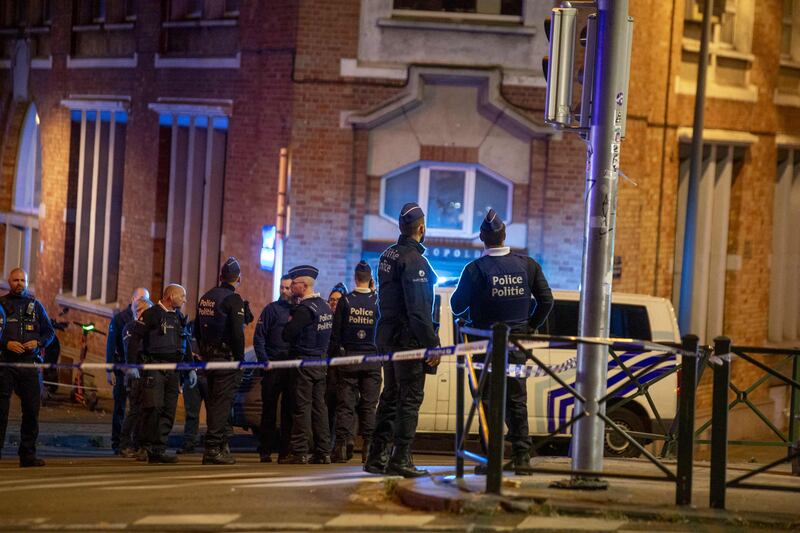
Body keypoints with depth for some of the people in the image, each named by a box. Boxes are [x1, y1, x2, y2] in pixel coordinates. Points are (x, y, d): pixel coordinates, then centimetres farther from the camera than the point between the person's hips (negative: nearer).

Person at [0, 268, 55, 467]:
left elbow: (50, 332, 15)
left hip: (30, 362, 3)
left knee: (32, 409, 2)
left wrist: (38, 342, -4)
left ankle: (28, 454, 7)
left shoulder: (35, 305, 14)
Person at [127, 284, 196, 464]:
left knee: (168, 410, 3)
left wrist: (191, 368, 21)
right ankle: (148, 447, -11)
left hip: (173, 370, 7)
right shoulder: (151, 314, -4)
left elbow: (186, 345, 27)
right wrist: (133, 364, -16)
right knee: (154, 407, -16)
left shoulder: (179, 318, 19)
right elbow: (135, 339, -8)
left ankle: (159, 450, 4)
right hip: (153, 367, -7)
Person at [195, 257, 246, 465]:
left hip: (208, 357, 8)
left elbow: (197, 330, 18)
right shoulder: (233, 299, -13)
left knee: (214, 402, 14)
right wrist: (240, 360, -10)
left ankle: (223, 444, 20)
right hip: (227, 359, -8)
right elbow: (238, 333, -18)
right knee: (221, 403, -6)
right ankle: (213, 449, -8)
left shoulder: (205, 298, 12)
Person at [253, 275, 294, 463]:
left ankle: (285, 451, 7)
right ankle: (265, 451, 2)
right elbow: (259, 338, 1)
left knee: (289, 410, 3)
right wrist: (265, 361, -9)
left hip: (293, 368, 2)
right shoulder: (271, 309, 3)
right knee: (269, 410, -2)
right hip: (273, 367, -2)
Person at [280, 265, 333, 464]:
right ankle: (323, 452, 9)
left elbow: (287, 335, -18)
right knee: (319, 406, 9)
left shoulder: (305, 308, -16)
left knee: (302, 407, -6)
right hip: (321, 362, 8)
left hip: (304, 362, -8)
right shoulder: (325, 306, 12)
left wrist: (290, 322, 2)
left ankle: (299, 452, -5)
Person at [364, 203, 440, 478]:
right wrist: (432, 344, -18)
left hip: (387, 336, 9)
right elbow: (418, 308, -20)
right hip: (409, 339, -9)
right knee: (410, 398, -5)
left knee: (390, 395, 14)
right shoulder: (413, 259, -15)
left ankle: (377, 457, 14)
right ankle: (401, 459, -8)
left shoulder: (387, 255, 13)